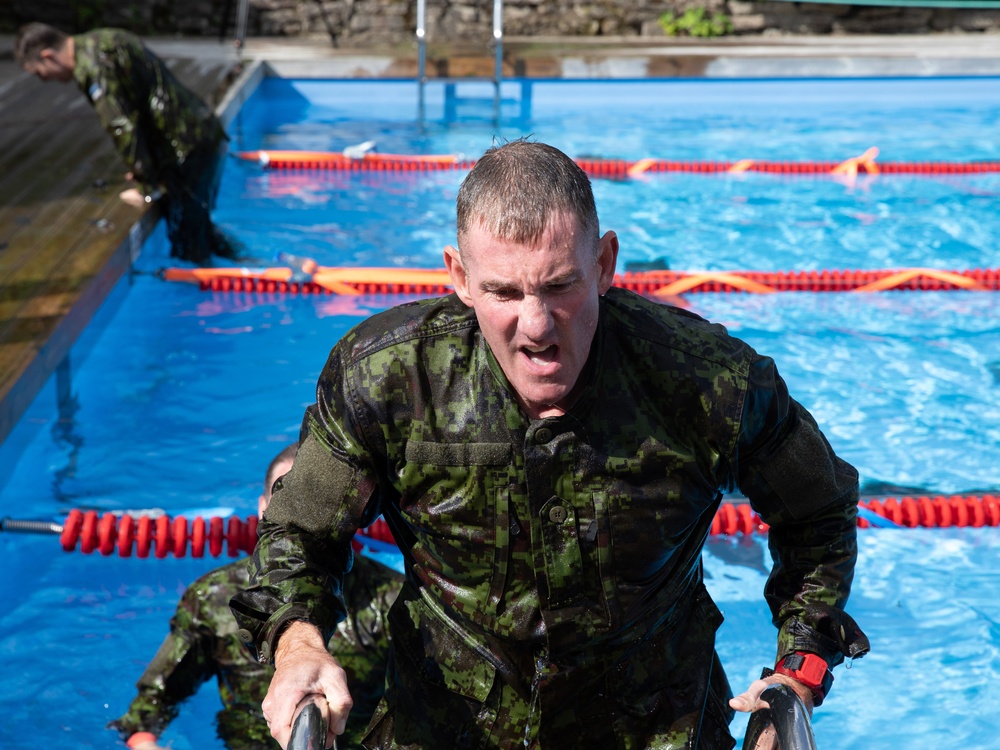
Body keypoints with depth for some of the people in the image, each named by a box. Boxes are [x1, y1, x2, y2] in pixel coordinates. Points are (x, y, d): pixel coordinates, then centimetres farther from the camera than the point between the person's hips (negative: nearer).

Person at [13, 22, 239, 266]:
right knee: (196, 222, 24)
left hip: (189, 151, -10)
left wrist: (148, 187, -12)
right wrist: (146, 169, 20)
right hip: (205, 135, 10)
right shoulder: (105, 42, 15)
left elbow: (123, 127, -19)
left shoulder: (91, 65, -16)